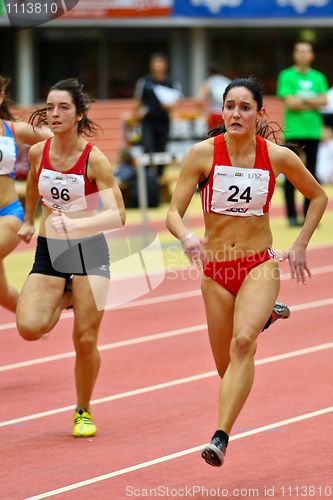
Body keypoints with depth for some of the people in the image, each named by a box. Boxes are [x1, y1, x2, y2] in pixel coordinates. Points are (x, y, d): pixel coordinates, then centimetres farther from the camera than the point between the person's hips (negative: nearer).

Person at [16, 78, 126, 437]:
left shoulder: (95, 159, -16)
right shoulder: (38, 152, -3)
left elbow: (117, 216, -22)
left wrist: (75, 224, -37)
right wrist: (29, 220, 33)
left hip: (89, 250, -3)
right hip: (48, 250, 3)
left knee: (85, 340, -3)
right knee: (29, 328, -17)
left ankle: (83, 411, 19)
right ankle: (63, 300, 17)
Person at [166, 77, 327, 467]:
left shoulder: (278, 156, -5)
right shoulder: (203, 154, -7)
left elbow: (318, 197, 13)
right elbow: (174, 213, -9)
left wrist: (300, 246, 5)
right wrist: (186, 238, -31)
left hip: (260, 266, -2)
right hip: (216, 270, 2)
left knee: (242, 342, -27)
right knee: (227, 366, 11)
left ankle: (221, 438, -33)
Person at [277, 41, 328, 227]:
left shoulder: (318, 77, 11)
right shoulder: (287, 76, 0)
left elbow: (323, 101, -2)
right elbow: (290, 103, -10)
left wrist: (302, 100, -11)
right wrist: (313, 103, -3)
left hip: (313, 130, 3)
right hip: (293, 132, -3)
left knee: (311, 173, 5)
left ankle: (309, 214, 10)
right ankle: (292, 215, 2)